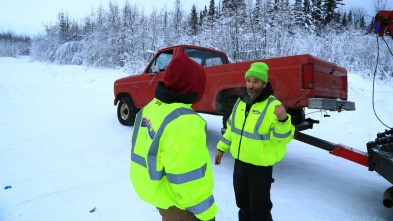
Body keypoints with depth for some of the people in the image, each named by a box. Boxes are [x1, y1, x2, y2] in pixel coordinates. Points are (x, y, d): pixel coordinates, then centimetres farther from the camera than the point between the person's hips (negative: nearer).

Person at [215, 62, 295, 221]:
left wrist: (283, 120, -44)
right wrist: (222, 148, 14)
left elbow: (283, 137, -25)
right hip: (240, 161, 6)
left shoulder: (272, 106, -19)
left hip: (260, 166, -6)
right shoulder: (241, 101, 1)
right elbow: (231, 127, 11)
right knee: (242, 202, 25)